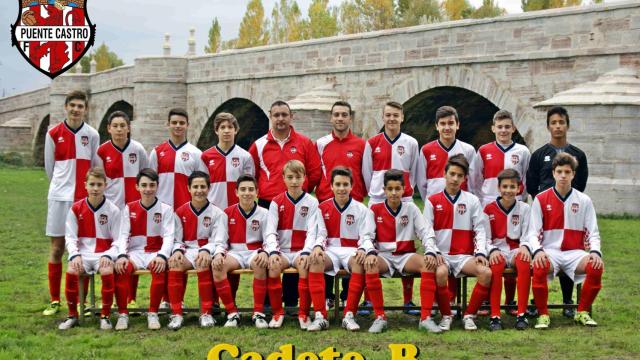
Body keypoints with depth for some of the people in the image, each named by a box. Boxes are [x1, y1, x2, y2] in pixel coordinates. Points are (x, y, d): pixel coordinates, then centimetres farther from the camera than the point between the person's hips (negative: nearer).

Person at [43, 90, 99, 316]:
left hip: (84, 199, 0)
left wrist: (87, 188, 12)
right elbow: (49, 166, 10)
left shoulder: (92, 135, 4)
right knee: (57, 248, 1)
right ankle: (54, 300, 10)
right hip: (59, 197, 0)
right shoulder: (53, 134, 3)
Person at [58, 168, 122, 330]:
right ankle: (72, 315, -8)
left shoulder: (113, 210, -1)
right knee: (71, 271, -28)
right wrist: (75, 255, -16)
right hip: (83, 253, 1)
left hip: (104, 254, -1)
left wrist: (108, 256, -18)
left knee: (107, 272, -32)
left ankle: (105, 316, -13)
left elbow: (118, 240, -1)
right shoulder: (76, 208, 2)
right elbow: (70, 237, 2)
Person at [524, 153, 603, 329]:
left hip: (574, 253, 2)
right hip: (549, 252, -2)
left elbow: (593, 233, 5)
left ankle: (582, 312, -6)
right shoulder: (540, 199, 3)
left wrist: (595, 252, -15)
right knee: (539, 267, -36)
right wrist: (538, 251, -21)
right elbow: (533, 233, -1)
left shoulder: (584, 201, 7)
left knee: (596, 267, -28)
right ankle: (543, 314, -17)